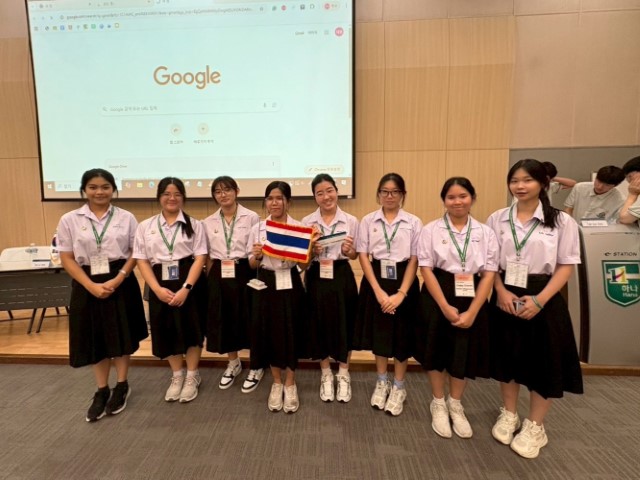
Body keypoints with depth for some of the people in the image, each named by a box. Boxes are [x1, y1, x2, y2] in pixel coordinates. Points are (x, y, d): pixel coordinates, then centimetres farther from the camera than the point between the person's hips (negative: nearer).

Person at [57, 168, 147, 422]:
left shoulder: (126, 218, -1)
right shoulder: (69, 220, 0)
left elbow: (135, 253, -1)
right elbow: (67, 259, -2)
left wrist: (117, 280, -13)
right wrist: (92, 286, -12)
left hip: (121, 282, 0)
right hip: (87, 285, 1)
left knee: (122, 335, 9)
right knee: (95, 338, 10)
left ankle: (121, 386, 29)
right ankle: (102, 391, 28)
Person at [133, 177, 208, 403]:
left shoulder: (194, 225, 1)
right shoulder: (145, 226, 6)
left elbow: (200, 258, -6)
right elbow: (142, 260, 1)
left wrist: (186, 288, -17)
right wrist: (158, 289, -11)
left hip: (189, 283, -2)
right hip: (160, 285, 2)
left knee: (191, 328, 5)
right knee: (166, 330, 10)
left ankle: (192, 377, 26)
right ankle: (177, 376, 31)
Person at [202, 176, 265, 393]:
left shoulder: (251, 217, -5)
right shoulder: (208, 222, 6)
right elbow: (208, 255, 11)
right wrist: (212, 278, 6)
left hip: (245, 273, -3)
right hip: (219, 276, 4)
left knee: (250, 320, 5)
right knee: (225, 320, 13)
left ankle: (256, 367, 27)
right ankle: (233, 364, 37)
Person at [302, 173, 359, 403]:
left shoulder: (351, 221, -1)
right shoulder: (307, 222, 0)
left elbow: (354, 255, 5)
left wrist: (347, 251, -16)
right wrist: (313, 252, -18)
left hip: (342, 277, 0)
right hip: (317, 277, 1)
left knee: (344, 325, 8)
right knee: (320, 326, 9)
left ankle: (343, 375, 31)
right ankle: (326, 375, 31)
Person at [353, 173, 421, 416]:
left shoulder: (413, 222, -2)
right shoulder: (368, 221, 0)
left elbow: (414, 259, -5)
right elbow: (363, 256, -4)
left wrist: (401, 293, -14)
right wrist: (378, 290, -12)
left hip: (403, 280, -1)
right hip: (376, 280, 1)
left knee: (402, 335, 8)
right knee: (378, 331, 11)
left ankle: (398, 387, 29)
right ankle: (382, 382, 33)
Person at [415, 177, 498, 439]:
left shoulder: (486, 233, 1)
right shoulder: (431, 230, -4)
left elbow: (489, 273, -3)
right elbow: (426, 270, -8)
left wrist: (472, 311, -11)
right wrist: (445, 306, -15)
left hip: (472, 299, 2)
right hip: (438, 298, -2)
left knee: (465, 353, 13)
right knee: (438, 350, 10)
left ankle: (455, 405, 36)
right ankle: (438, 404, 32)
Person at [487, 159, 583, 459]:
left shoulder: (561, 221, -5)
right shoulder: (497, 219, 0)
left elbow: (566, 265, -6)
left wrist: (539, 300, -16)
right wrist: (502, 292, -12)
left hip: (543, 299, -2)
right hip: (505, 297, 2)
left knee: (544, 361, 8)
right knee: (507, 356, 13)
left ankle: (535, 427, 29)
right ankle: (509, 415, 34)